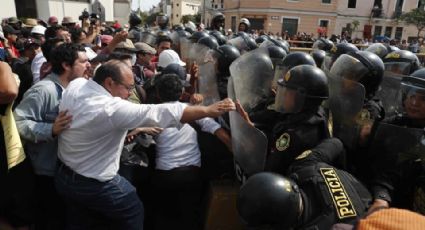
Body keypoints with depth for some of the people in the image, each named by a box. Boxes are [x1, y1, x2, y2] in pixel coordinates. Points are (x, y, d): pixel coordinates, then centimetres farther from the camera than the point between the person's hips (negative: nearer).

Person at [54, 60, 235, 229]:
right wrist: (208, 110, -31)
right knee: (133, 214, 17)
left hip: (65, 177, 8)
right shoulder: (112, 108, -33)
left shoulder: (76, 85, -11)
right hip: (95, 186, -8)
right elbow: (160, 113, -35)